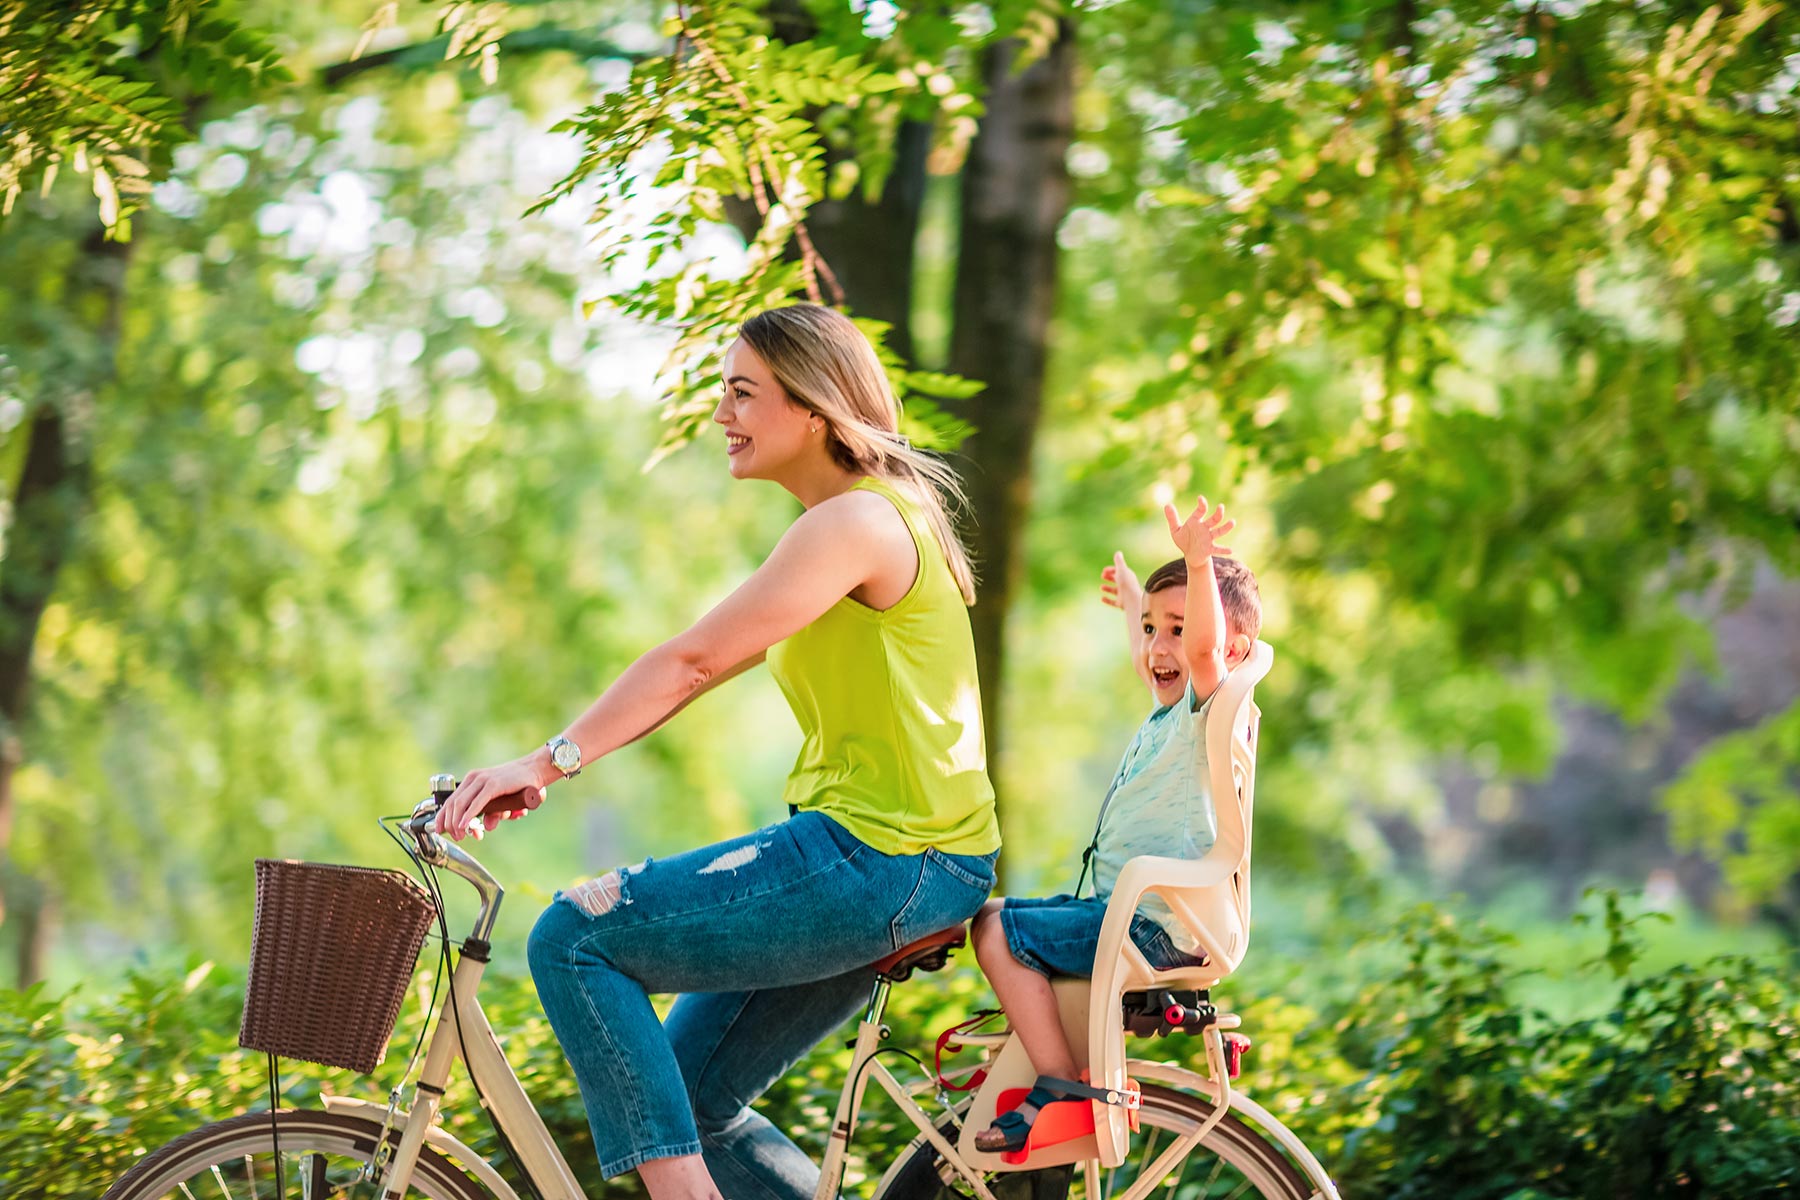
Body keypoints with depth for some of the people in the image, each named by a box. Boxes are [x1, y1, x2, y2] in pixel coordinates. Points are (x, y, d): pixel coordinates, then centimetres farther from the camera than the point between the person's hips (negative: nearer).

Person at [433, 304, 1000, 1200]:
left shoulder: (857, 521, -14)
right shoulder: (840, 528, 19)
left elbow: (690, 662, -20)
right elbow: (695, 673, 18)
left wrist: (548, 761, -19)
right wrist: (546, 763, 12)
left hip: (882, 859, -10)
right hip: (887, 866, 10)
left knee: (572, 937, -10)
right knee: (691, 1096, 12)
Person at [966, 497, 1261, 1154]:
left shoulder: (1213, 706, -13)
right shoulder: (1168, 711, 16)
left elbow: (1205, 647, -36)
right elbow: (1146, 661, 40)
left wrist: (1199, 565, -51)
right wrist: (1132, 599, 57)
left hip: (1159, 931, -10)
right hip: (1130, 910, 10)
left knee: (995, 927, -17)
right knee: (1000, 913, 22)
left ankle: (1059, 1086, -17)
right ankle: (1034, 1056, 29)